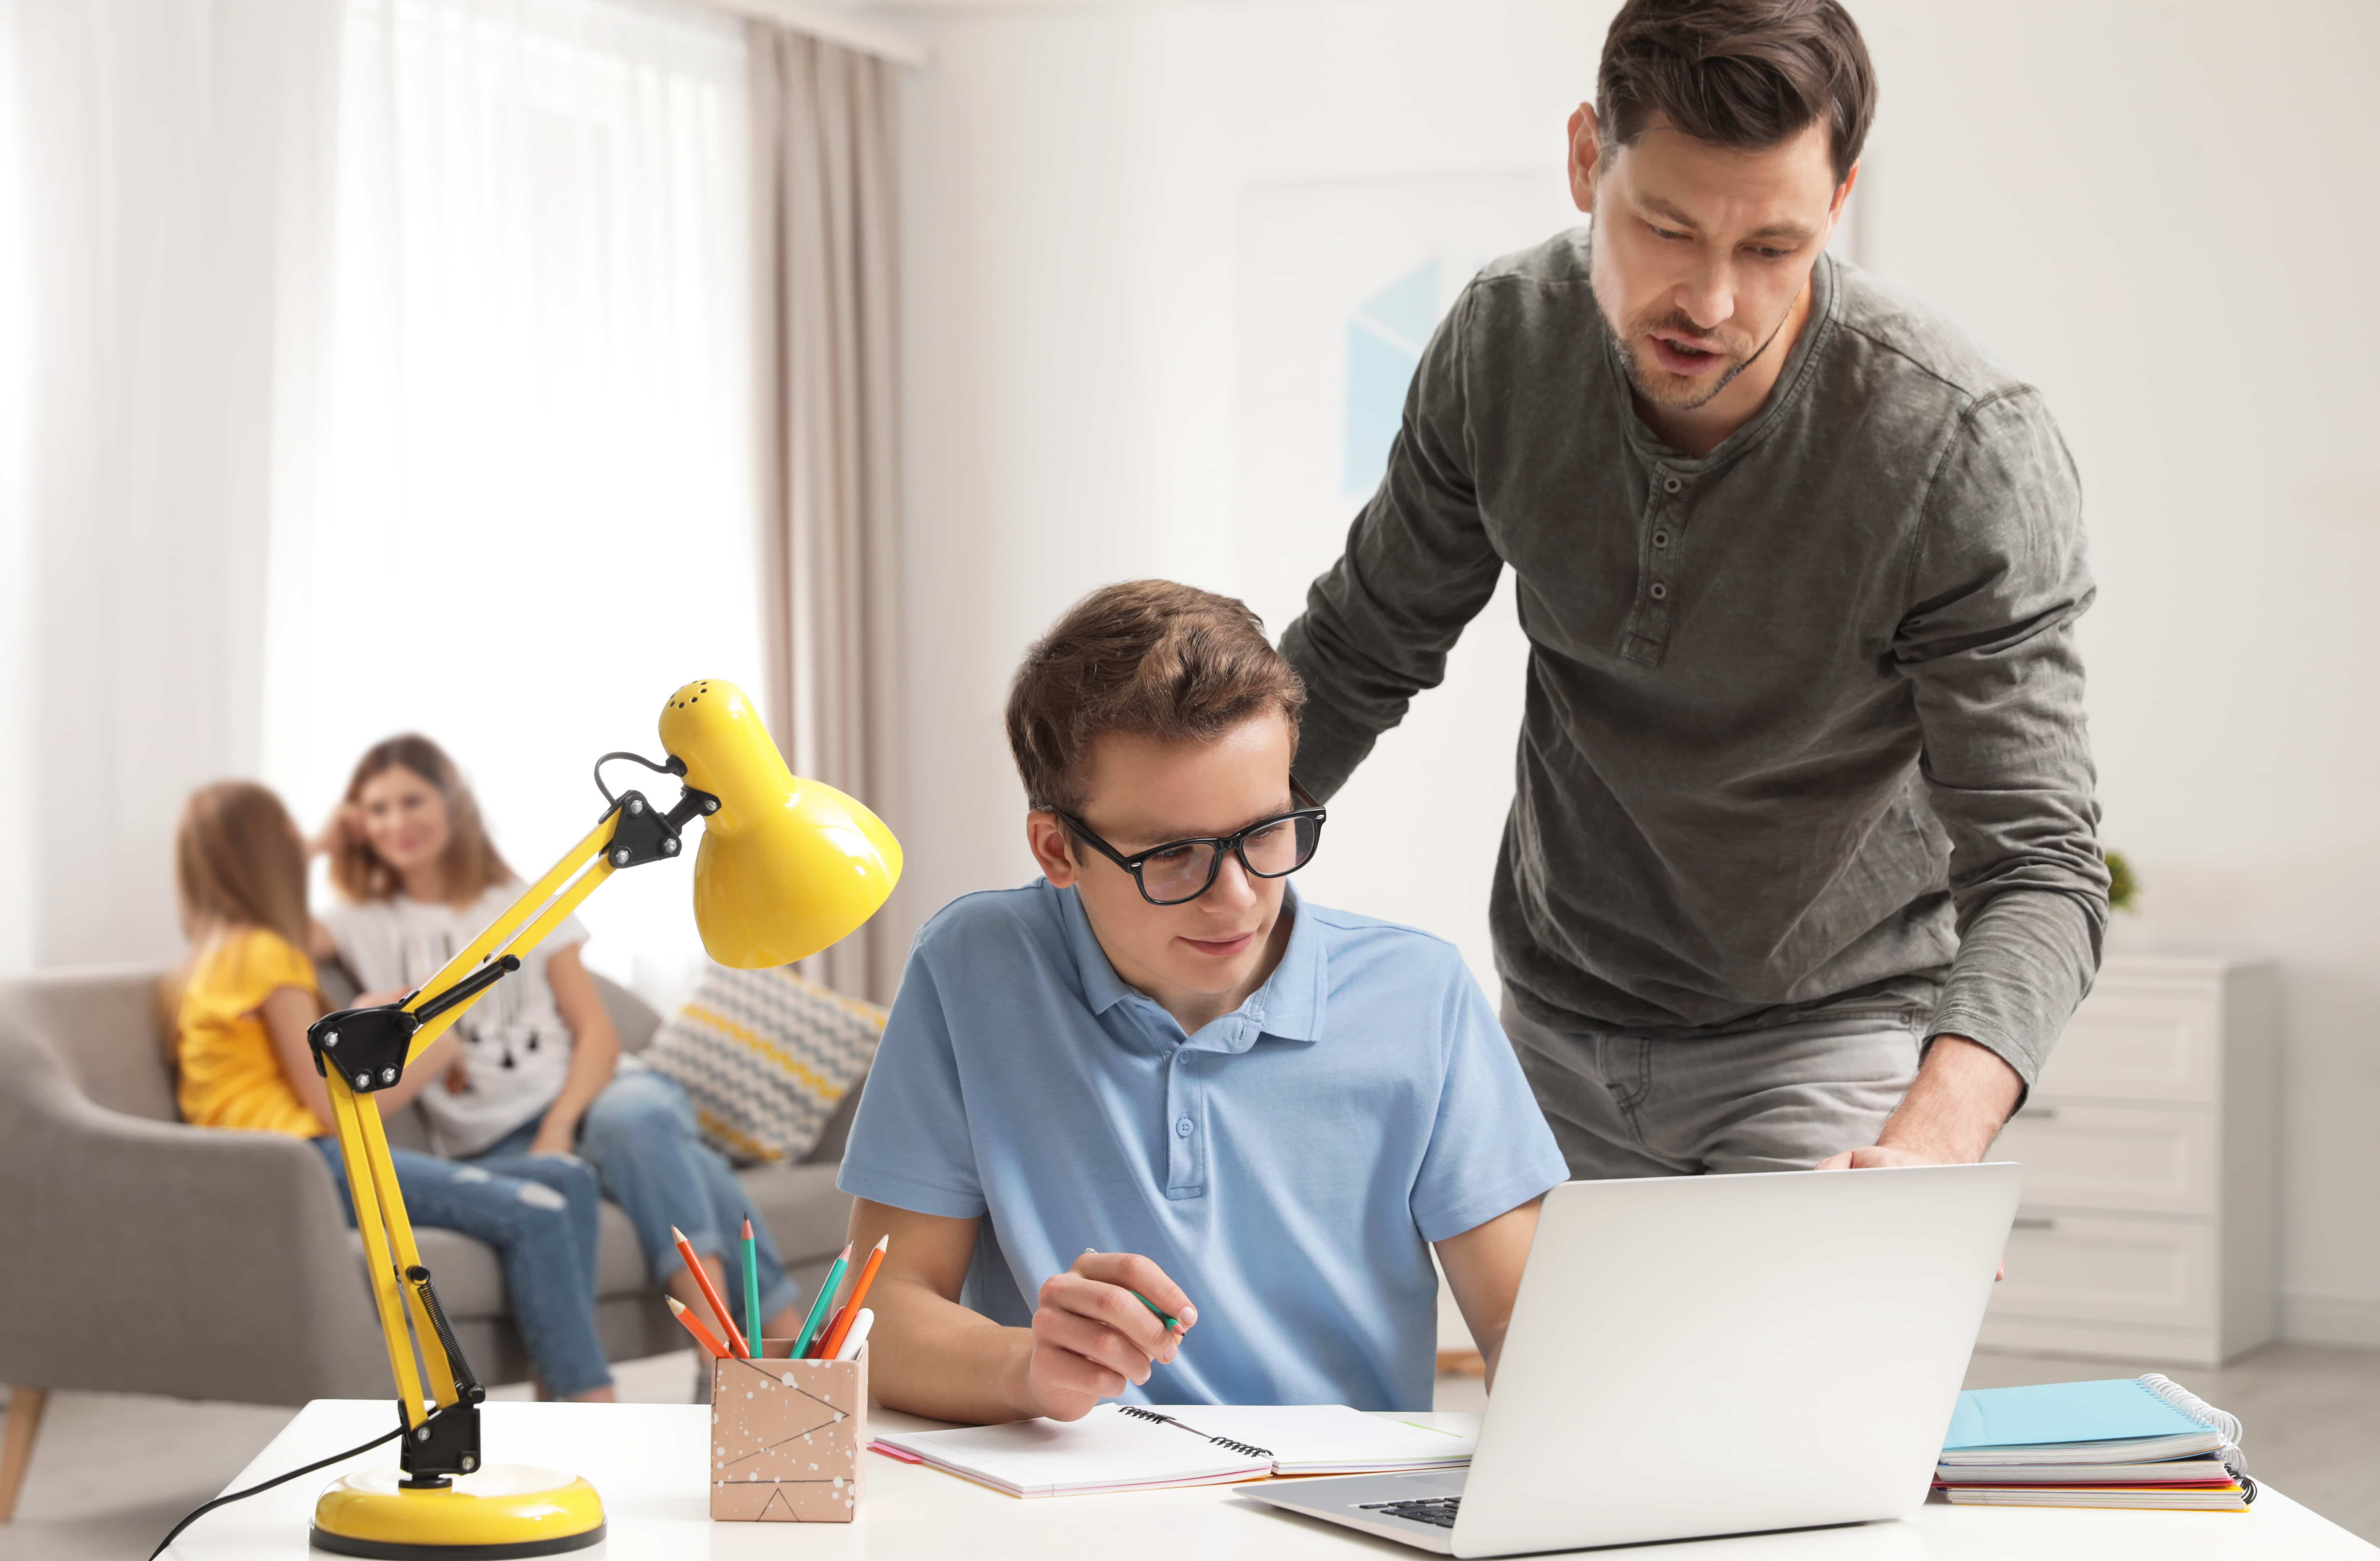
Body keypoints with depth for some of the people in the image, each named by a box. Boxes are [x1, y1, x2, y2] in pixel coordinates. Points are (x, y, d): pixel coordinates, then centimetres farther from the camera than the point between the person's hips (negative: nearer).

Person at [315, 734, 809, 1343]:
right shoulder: (364, 926, 15)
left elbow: (596, 1031, 6)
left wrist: (560, 1125, -12)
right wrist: (317, 849, 9)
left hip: (584, 1094, 2)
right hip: (492, 1141, -2)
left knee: (635, 1115, -38)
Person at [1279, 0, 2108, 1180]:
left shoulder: (1970, 452, -26)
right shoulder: (1506, 340, -13)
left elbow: (2036, 861, -28)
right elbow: (1361, 648, 4)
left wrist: (1932, 1142, -46)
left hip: (1837, 1036, -4)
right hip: (1558, 1023, 4)